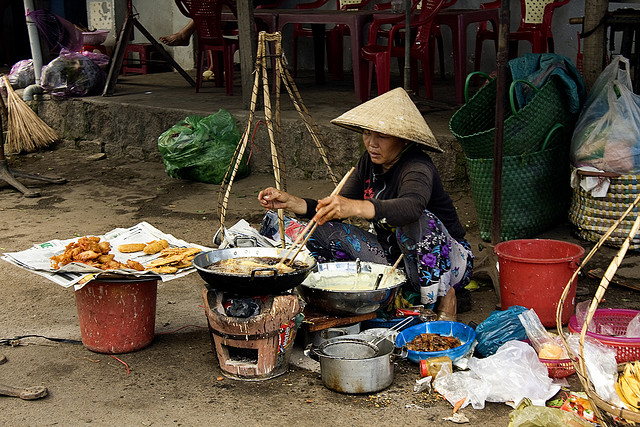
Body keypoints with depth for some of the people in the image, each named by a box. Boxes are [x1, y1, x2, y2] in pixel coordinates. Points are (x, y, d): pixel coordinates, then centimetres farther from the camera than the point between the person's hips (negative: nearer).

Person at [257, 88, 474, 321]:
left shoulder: (418, 167, -25)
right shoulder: (369, 163, -1)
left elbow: (411, 207, -48)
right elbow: (335, 210, -1)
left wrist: (355, 207, -64)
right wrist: (290, 202, -18)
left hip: (448, 262, -7)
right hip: (395, 255, 7)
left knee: (418, 222, -39)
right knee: (324, 230, -9)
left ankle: (442, 299, -16)